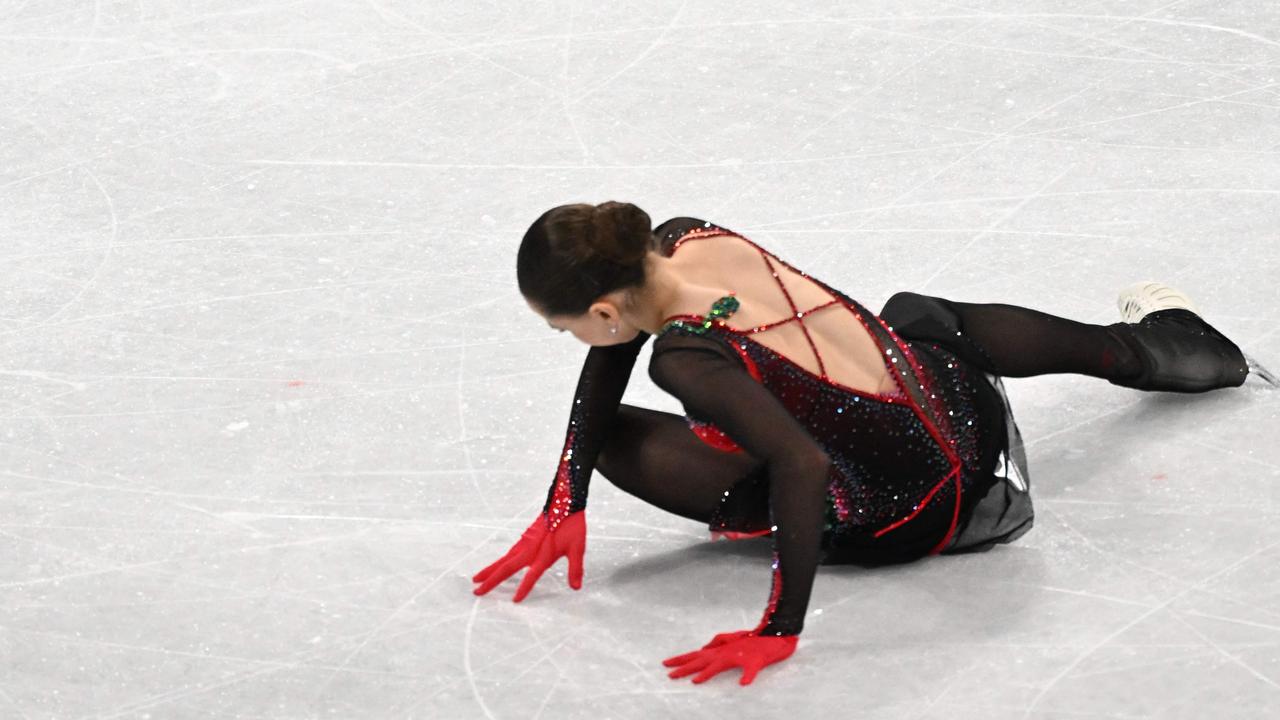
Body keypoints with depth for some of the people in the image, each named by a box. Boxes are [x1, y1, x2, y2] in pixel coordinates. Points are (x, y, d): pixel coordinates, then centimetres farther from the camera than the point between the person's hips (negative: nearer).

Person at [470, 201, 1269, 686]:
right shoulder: (687, 239, -9)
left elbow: (804, 468, -41)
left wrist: (781, 629, -38)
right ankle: (1147, 344, 64)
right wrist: (565, 507, -1)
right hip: (958, 392, 7)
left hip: (924, 512, -7)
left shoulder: (687, 356, -32)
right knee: (919, 315, 47)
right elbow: (606, 367, 2)